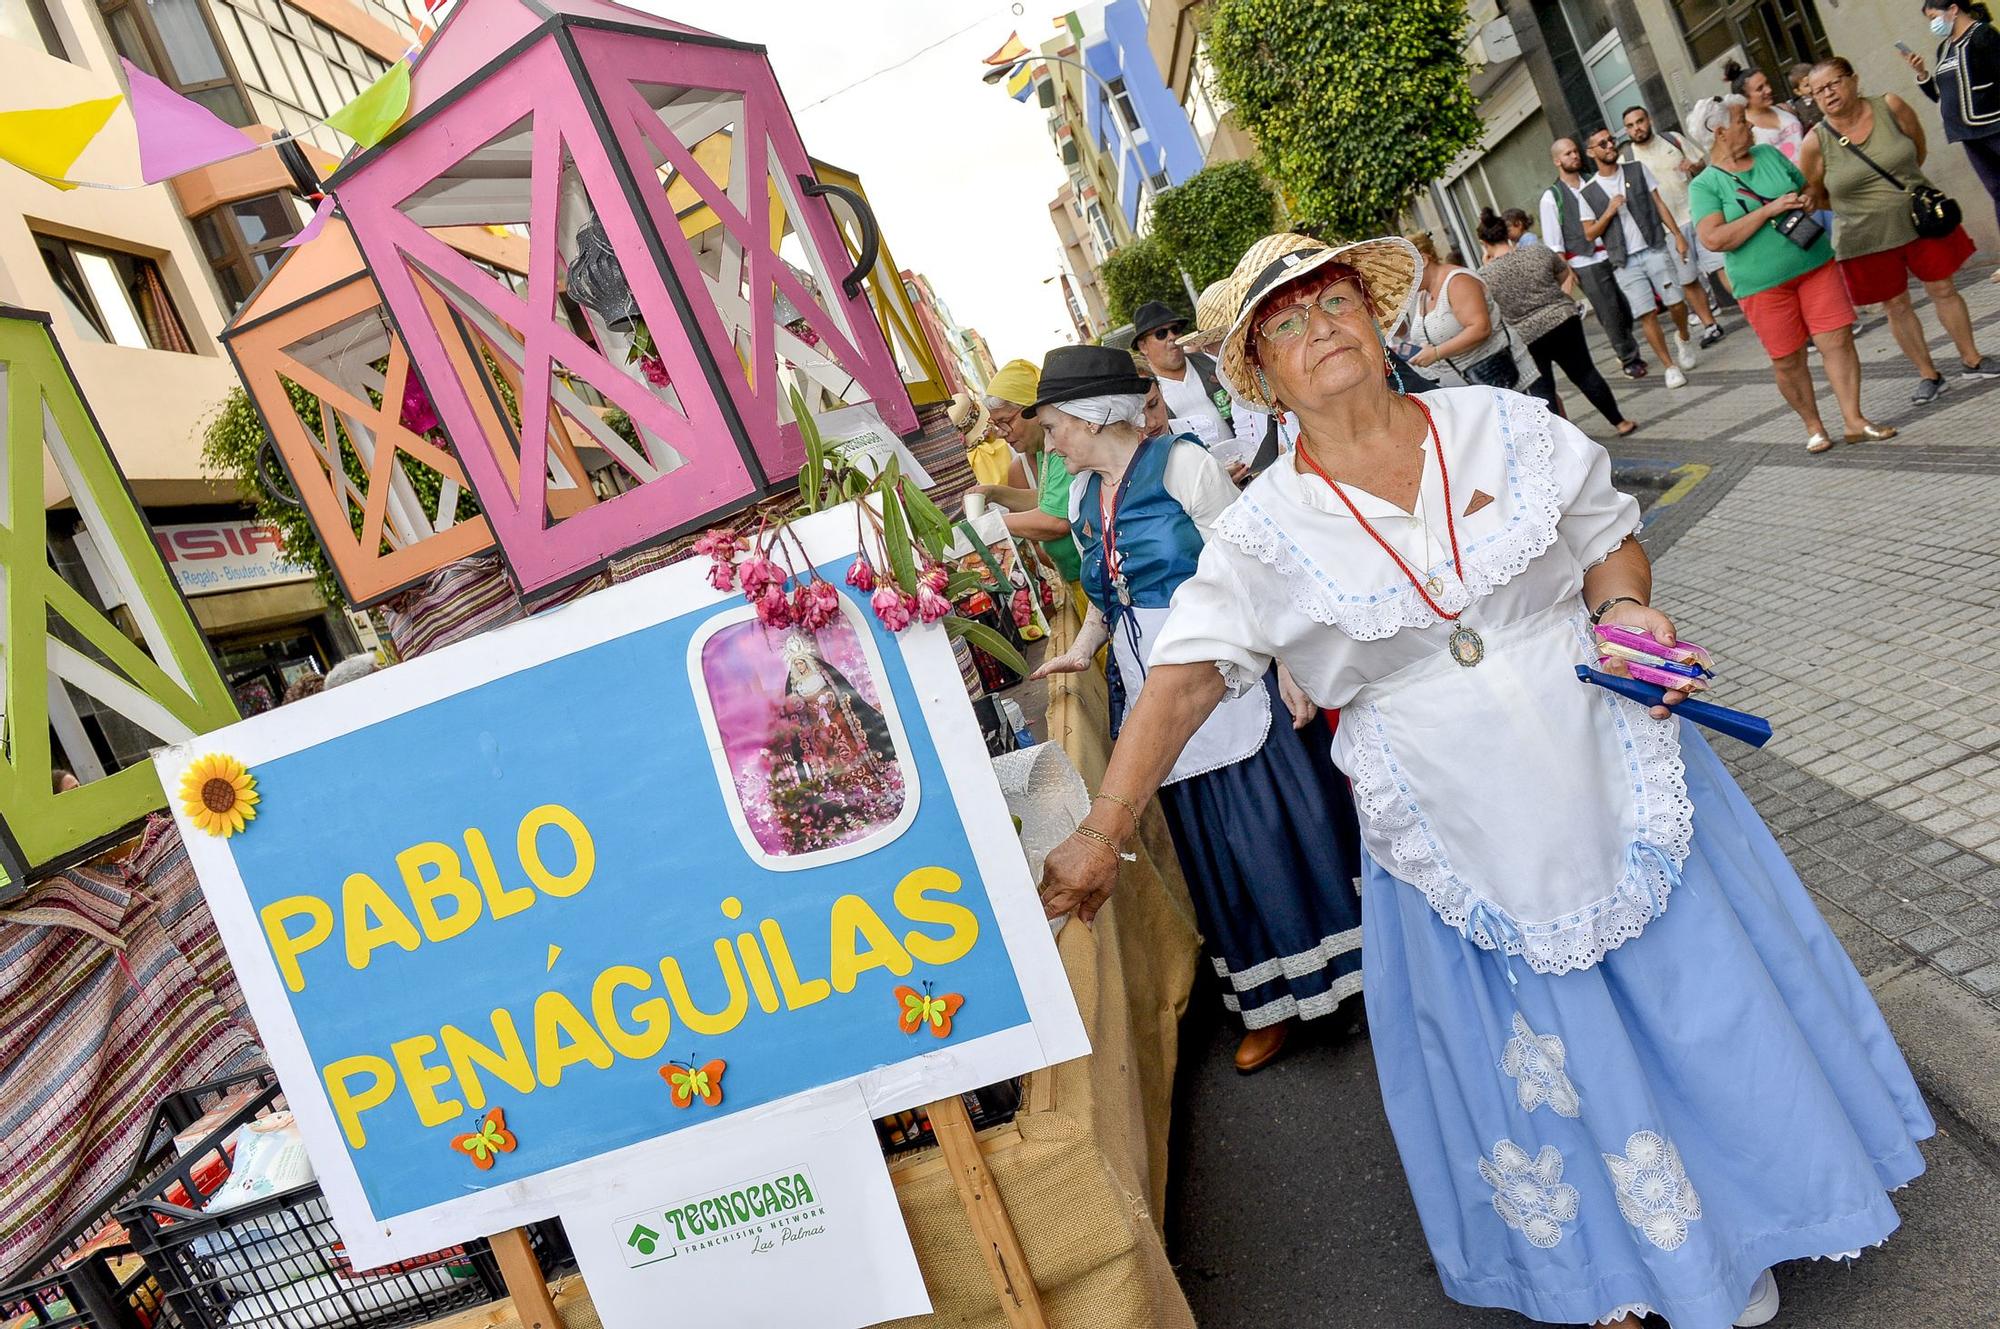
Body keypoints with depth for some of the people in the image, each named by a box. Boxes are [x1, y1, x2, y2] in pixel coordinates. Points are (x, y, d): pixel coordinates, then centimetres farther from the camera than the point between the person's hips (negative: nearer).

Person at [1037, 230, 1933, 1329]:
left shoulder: (1504, 426, -5)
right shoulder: (1267, 530, -12)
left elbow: (1610, 535, 7)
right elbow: (1179, 682, -17)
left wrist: (1622, 605, -14)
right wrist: (1101, 831, -24)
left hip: (1606, 776, 2)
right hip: (1458, 842, -1)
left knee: (1690, 990, 16)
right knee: (1527, 1057, 13)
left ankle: (1728, 1236, 46)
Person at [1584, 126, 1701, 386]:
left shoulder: (1637, 170, 7)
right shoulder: (1588, 192, 3)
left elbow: (1659, 203, 6)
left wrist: (1677, 235, -2)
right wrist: (1609, 212, -12)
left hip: (1654, 249, 1)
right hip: (1625, 261, -1)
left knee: (1676, 303, -1)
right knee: (1646, 315, -4)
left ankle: (1683, 338, 32)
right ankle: (1670, 366, 7)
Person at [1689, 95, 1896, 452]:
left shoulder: (1769, 154, 10)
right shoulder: (1704, 185, -7)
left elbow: (1807, 186, 22)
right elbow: (1713, 239, -19)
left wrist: (1808, 200, -2)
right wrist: (1768, 210, -19)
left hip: (1815, 263, 4)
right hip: (1763, 284, -4)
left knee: (1838, 340, -2)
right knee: (1787, 361, 4)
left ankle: (1854, 421, 6)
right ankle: (1813, 426, 23)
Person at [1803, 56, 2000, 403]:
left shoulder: (1890, 107, -8)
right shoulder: (1815, 143, -13)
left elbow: (1919, 149, 7)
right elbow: (1814, 197, -1)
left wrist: (1902, 183, 2)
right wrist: (1864, 202, -1)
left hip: (1922, 219, 1)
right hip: (1867, 239, -1)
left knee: (1944, 289, 11)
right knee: (1896, 306, 8)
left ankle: (1971, 360, 28)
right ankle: (1928, 374, 23)